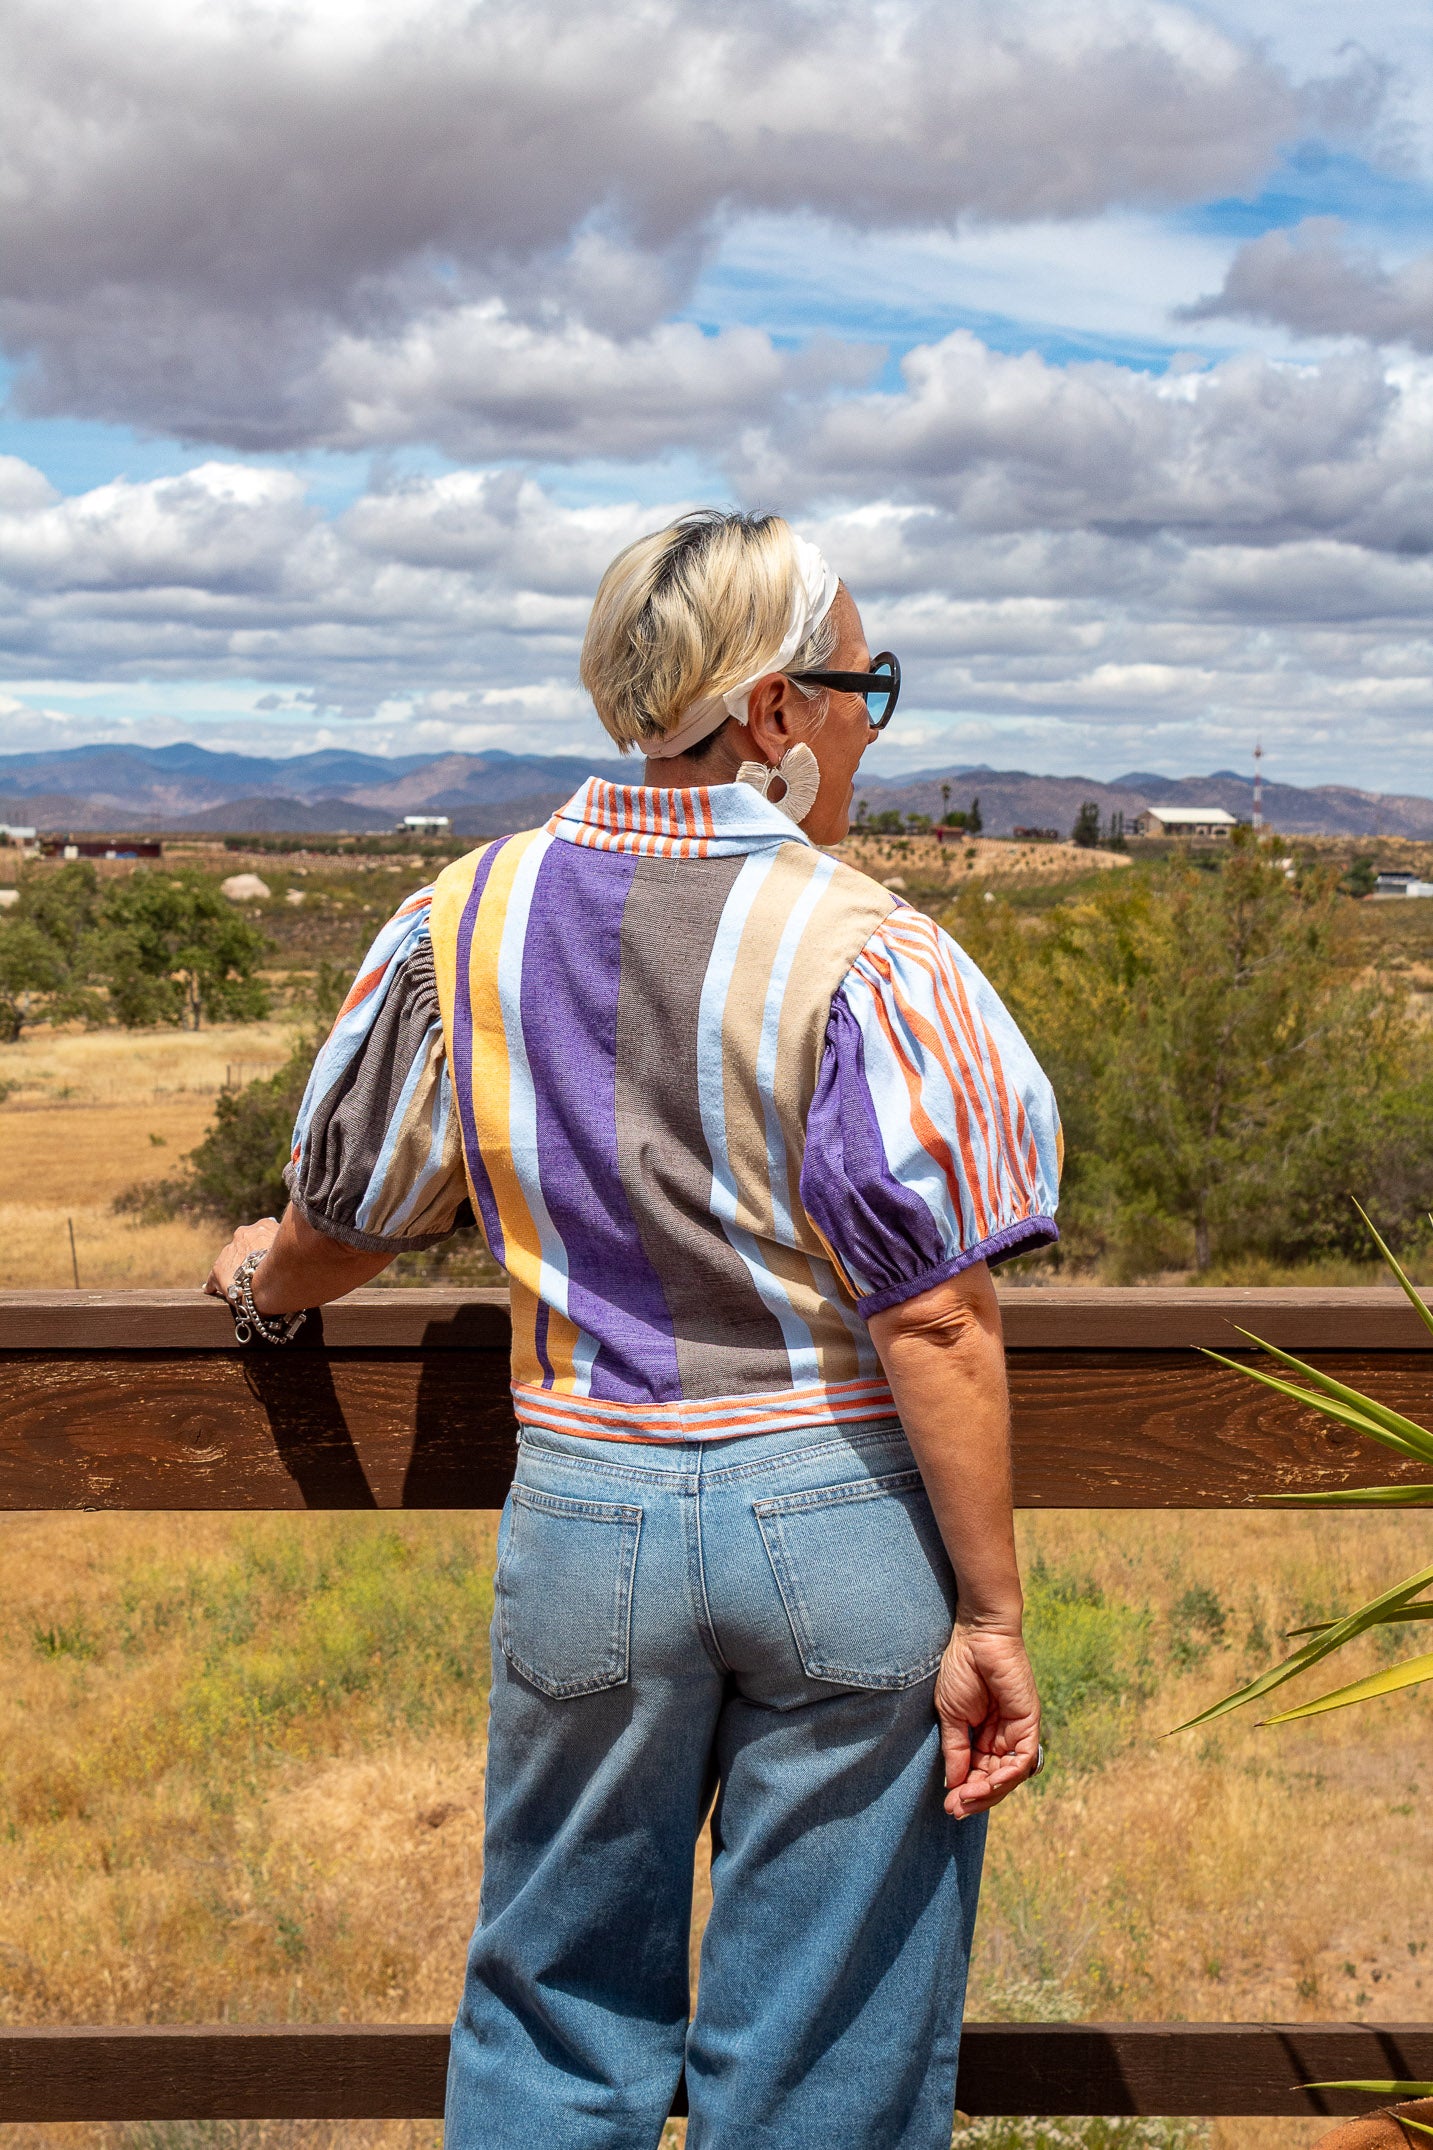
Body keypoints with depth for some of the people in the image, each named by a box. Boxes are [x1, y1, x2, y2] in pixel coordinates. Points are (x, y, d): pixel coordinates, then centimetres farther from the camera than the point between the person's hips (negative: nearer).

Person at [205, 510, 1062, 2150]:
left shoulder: (468, 921, 0)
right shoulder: (862, 953, -13)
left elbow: (347, 1211, 11)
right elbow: (936, 1320, -16)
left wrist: (263, 1281, 33)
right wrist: (988, 1615, -9)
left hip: (588, 1508, 4)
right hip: (842, 1515, -3)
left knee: (556, 2007, 22)